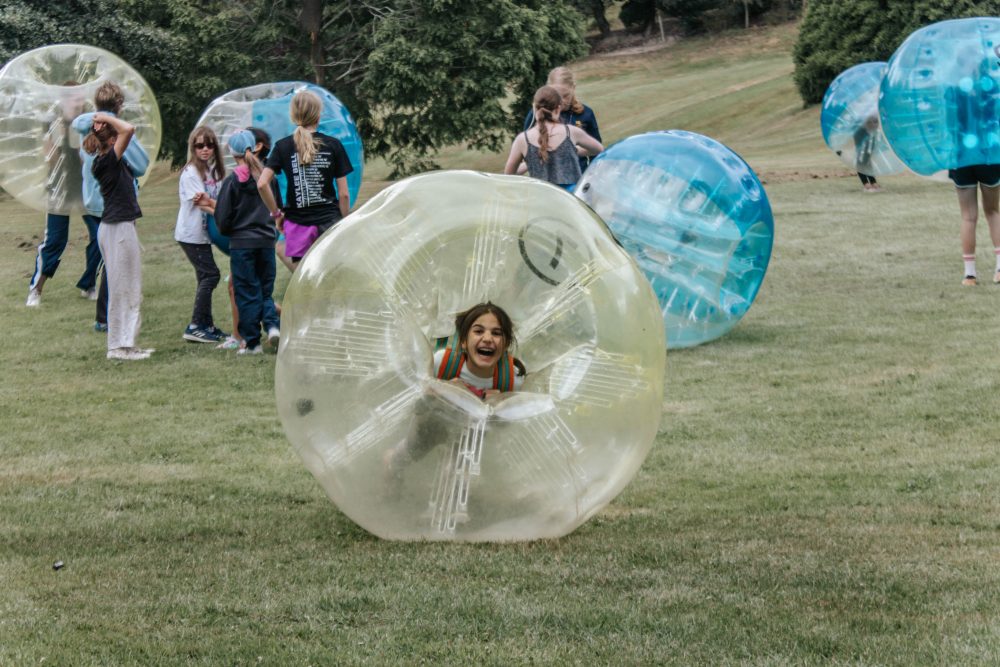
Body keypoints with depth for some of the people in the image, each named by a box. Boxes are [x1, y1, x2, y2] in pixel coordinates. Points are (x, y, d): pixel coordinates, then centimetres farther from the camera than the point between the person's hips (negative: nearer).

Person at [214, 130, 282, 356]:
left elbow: (222, 218, -7)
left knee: (247, 293, 3)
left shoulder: (232, 181, -10)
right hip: (266, 242, 4)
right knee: (265, 290, 14)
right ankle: (272, 325, -10)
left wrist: (228, 232, 13)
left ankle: (252, 342, 6)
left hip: (241, 244, -4)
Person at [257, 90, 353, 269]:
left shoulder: (283, 147, 1)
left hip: (298, 225, 1)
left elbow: (262, 184, -10)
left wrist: (276, 213, 3)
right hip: (330, 221, -1)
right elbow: (343, 194, -1)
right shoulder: (333, 145, 0)